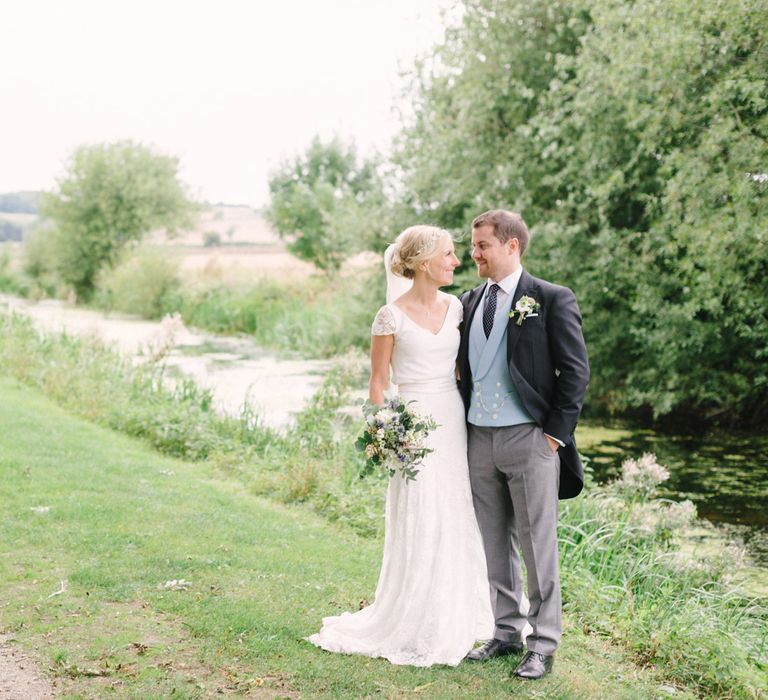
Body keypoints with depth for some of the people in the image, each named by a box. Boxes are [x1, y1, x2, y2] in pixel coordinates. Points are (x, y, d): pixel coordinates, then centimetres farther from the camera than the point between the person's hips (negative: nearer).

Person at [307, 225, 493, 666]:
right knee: (419, 529, -2)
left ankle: (454, 623, 25)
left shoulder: (455, 307, 7)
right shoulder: (392, 316, -8)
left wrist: (472, 420, 9)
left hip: (455, 423, 6)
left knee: (458, 525, 10)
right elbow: (378, 383, -4)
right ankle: (414, 630, 13)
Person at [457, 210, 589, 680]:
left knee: (538, 545, 1)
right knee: (496, 544, 14)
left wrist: (556, 433, -11)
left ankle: (544, 644, 12)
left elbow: (576, 371, -7)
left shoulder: (552, 300, -6)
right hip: (479, 438, 6)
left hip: (530, 438, -6)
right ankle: (508, 633, 26)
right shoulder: (469, 302, 12)